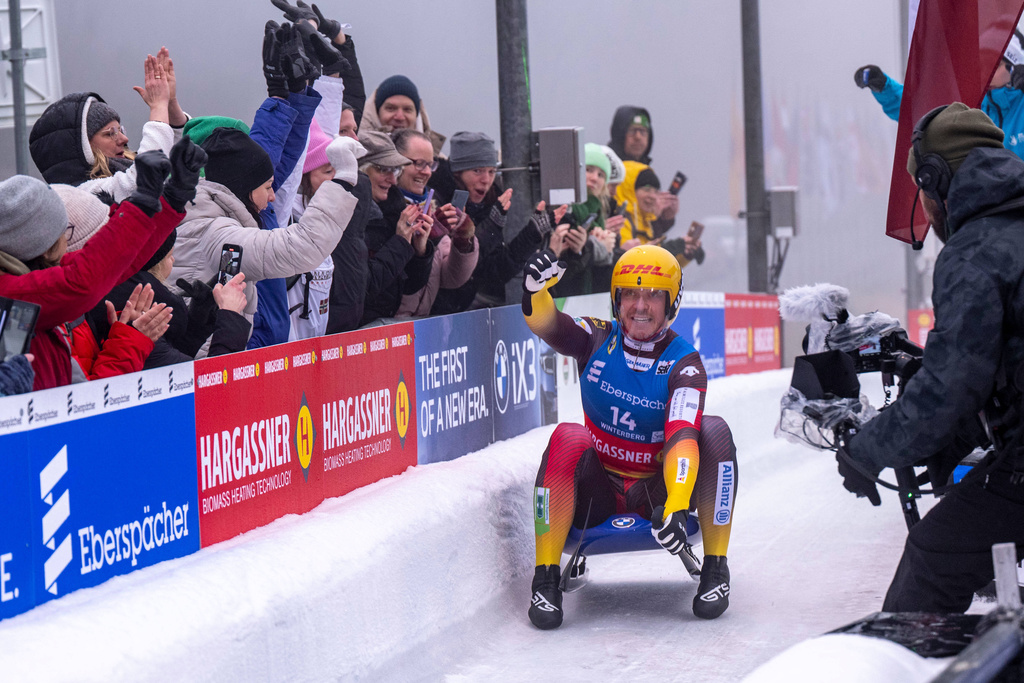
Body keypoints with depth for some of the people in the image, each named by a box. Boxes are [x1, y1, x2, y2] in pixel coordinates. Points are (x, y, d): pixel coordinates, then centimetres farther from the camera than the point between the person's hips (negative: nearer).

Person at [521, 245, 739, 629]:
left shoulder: (683, 363, -11)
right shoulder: (597, 340, -3)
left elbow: (682, 438, -26)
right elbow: (544, 323, -22)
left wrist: (677, 506, -42)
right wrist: (536, 291, -46)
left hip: (657, 491, -1)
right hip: (598, 493, 1)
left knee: (714, 431, -24)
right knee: (567, 439, -30)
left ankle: (715, 569, -16)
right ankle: (546, 577, -26)